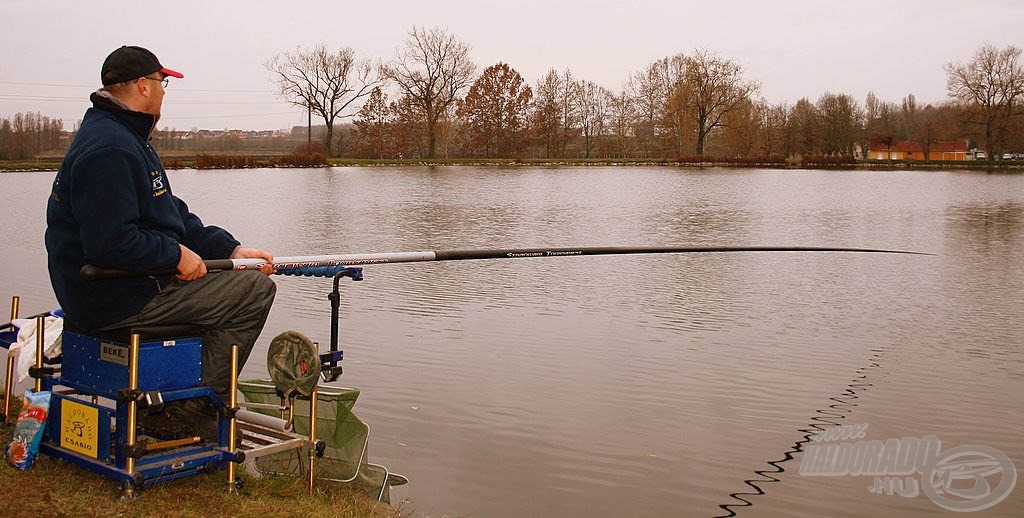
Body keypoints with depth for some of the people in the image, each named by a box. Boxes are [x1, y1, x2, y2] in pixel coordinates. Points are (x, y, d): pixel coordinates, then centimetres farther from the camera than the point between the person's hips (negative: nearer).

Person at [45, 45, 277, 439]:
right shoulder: (109, 149, -20)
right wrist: (177, 255, -17)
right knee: (255, 289, -13)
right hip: (115, 297, -11)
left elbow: (172, 213, 15)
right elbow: (110, 242, -30)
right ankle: (190, 412, -4)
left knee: (238, 275, 22)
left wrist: (231, 249, 4)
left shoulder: (125, 137, 16)